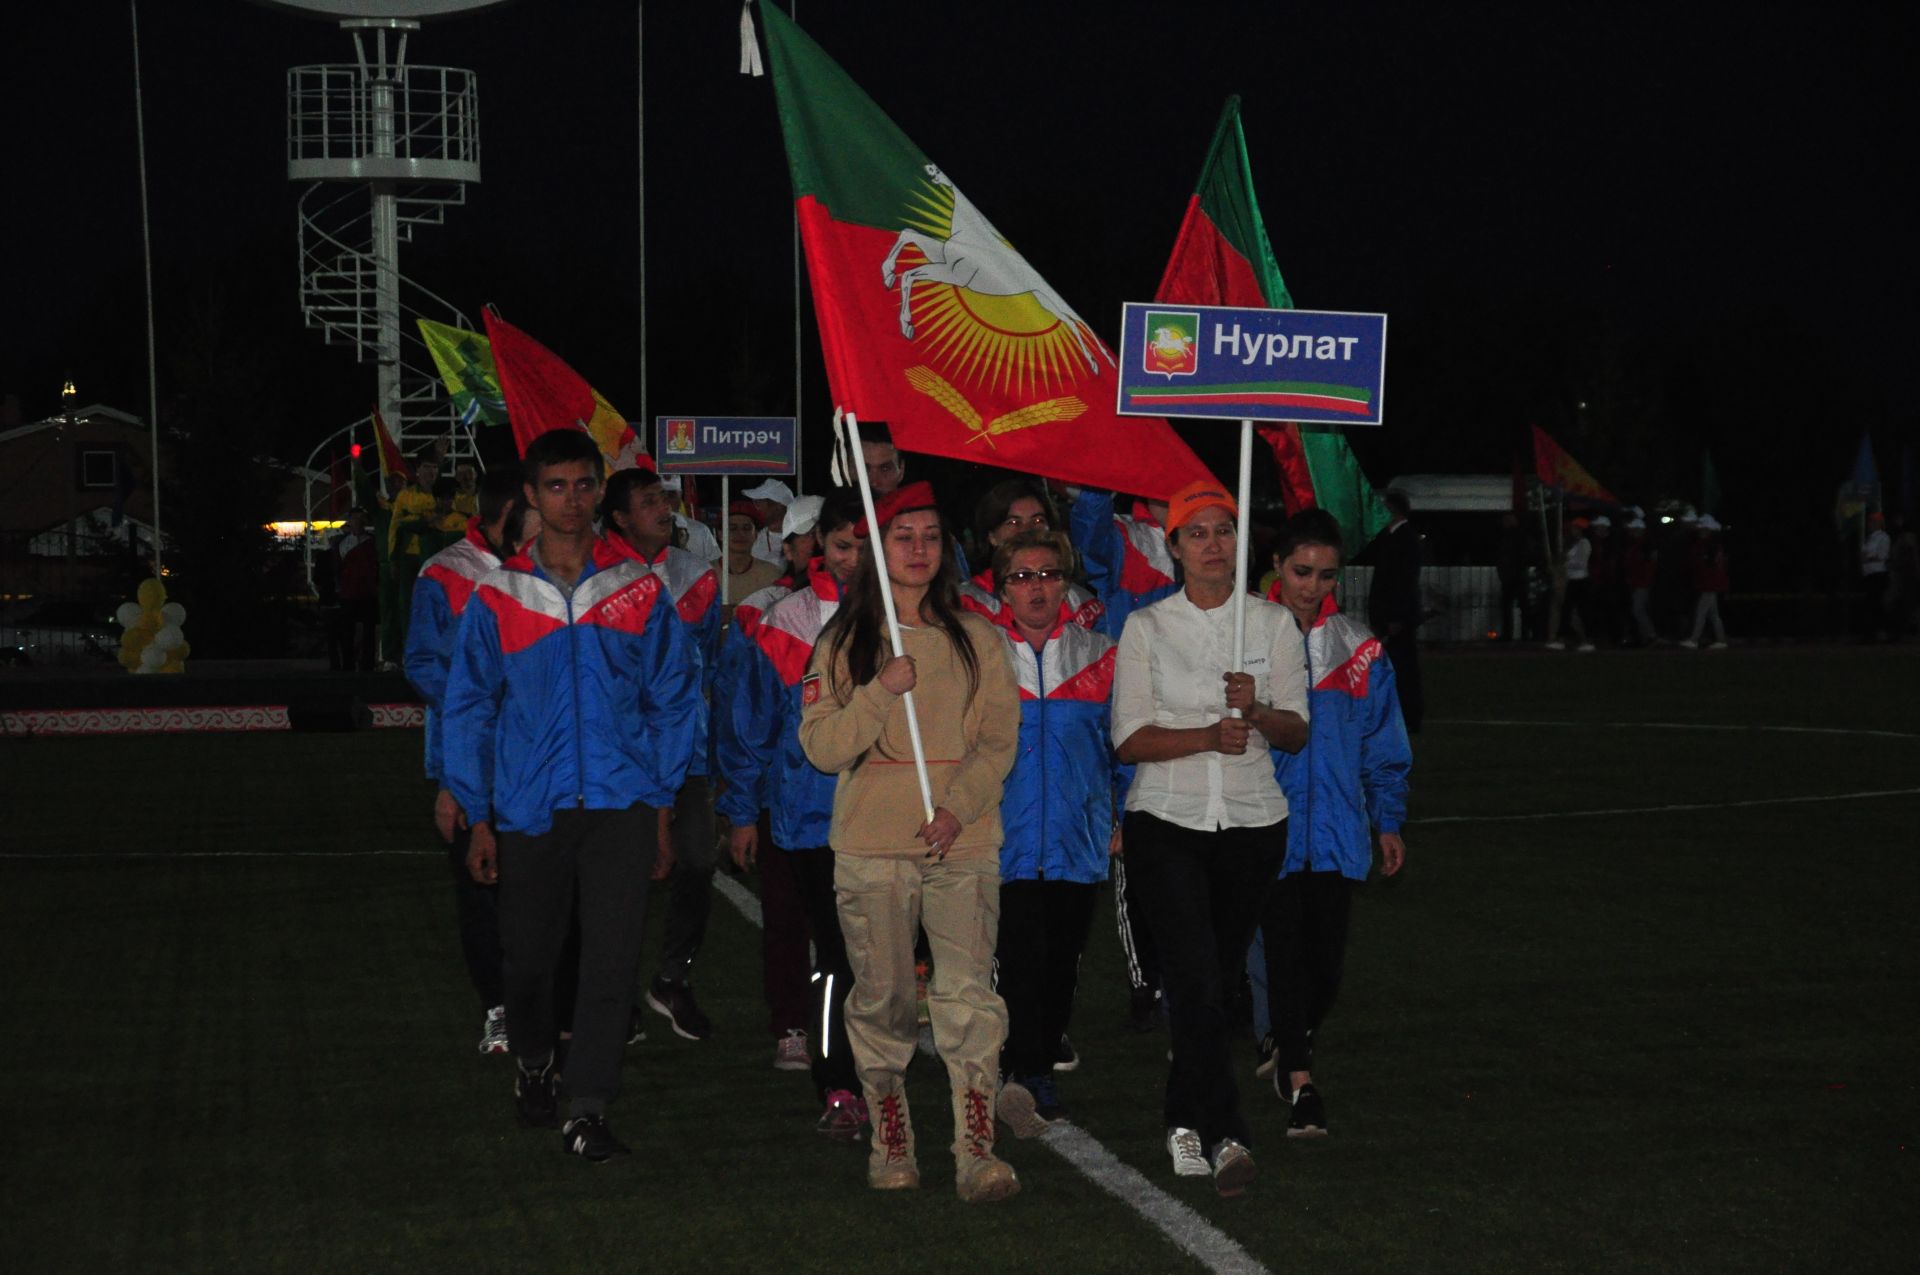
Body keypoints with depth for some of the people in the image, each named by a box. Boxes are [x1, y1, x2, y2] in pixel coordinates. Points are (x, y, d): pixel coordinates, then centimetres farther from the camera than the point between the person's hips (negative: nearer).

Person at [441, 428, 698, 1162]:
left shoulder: (639, 590, 4)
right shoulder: (497, 597, 3)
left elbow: (673, 697, 8)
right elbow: (469, 708, 7)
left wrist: (661, 798, 3)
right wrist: (477, 816, 3)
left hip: (620, 804, 0)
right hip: (529, 807, 1)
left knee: (612, 959, -7)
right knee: (528, 956, 12)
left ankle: (587, 1110, -1)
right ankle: (533, 1065, 39)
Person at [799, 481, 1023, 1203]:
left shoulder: (974, 638, 10)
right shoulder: (844, 642, 8)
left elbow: (1000, 737, 5)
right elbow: (821, 747, 0)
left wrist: (960, 807, -10)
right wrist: (882, 691, -14)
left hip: (963, 844, 0)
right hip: (870, 846, 0)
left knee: (968, 994, -9)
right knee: (882, 996, 3)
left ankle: (976, 1152, -9)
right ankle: (891, 1142, 15)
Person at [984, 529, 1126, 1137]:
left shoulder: (1098, 654, 9)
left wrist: (1122, 818, 10)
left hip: (1079, 839, 3)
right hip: (1005, 836, -2)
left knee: (1061, 964, 8)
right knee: (1021, 957, -15)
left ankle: (1038, 1072, 20)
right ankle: (1025, 1074, -19)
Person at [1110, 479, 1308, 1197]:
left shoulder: (1273, 624, 8)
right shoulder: (1146, 627, 3)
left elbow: (1297, 733, 5)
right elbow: (1129, 737, -3)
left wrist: (1257, 712, -17)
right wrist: (1207, 737, -18)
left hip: (1252, 822, 2)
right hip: (1166, 822, -2)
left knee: (1220, 979, 8)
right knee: (1196, 981, -15)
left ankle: (1186, 1121, 25)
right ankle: (1226, 1135, -17)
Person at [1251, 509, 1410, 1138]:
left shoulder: (1358, 648, 8)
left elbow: (1382, 744, 14)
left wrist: (1388, 821, 12)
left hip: (1336, 828, 3)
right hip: (1268, 823, -3)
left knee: (1326, 961, 4)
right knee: (1282, 951, -7)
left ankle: (1288, 1043, 32)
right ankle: (1298, 1082, 3)